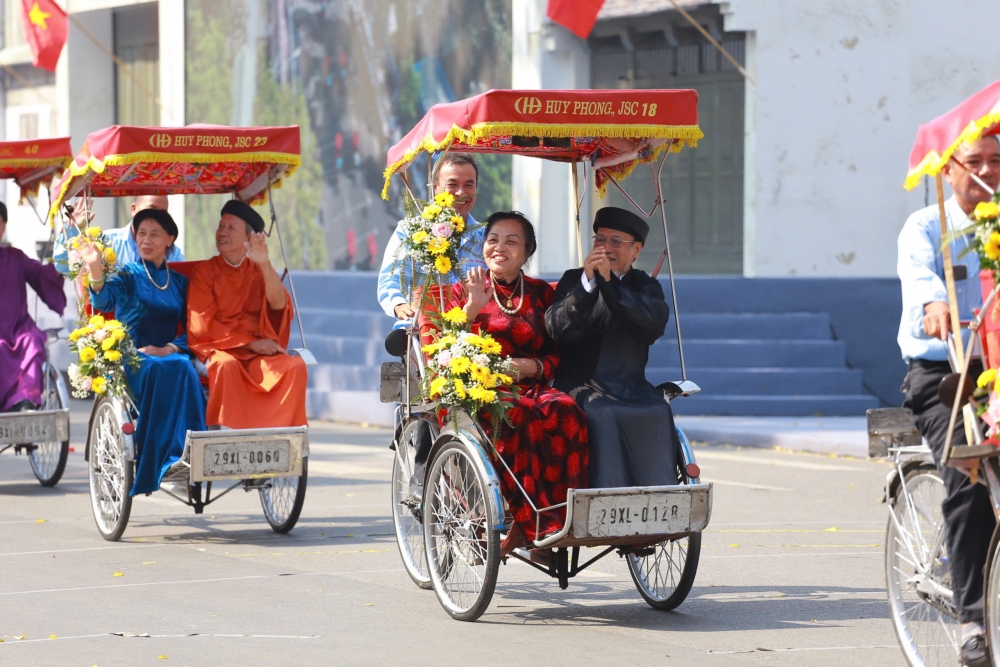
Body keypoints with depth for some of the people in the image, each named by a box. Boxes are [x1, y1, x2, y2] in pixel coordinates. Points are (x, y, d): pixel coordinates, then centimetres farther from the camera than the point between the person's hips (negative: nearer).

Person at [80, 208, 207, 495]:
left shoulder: (178, 281, 18)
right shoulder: (128, 275, 8)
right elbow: (104, 301, -14)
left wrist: (169, 348, -10)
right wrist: (96, 270, -34)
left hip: (169, 355, 3)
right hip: (129, 359, -3)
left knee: (183, 368, -35)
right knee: (164, 371, -37)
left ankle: (177, 458, -38)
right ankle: (169, 460, -41)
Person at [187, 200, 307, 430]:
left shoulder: (258, 270, 12)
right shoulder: (205, 272, 4)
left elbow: (279, 305, -8)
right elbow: (204, 326, -4)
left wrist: (265, 264, -22)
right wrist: (250, 342, -11)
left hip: (260, 353, 3)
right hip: (219, 348, -2)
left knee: (295, 366, -26)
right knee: (226, 365, -37)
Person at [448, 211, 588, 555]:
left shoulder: (541, 293, 18)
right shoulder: (463, 291, 14)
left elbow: (557, 355, 12)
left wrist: (531, 366, -8)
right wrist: (473, 307, -11)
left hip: (531, 387, 2)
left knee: (565, 411, -34)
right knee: (522, 418, -38)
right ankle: (534, 525, -36)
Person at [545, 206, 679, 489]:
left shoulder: (646, 286, 13)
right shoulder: (573, 280, 12)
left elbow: (654, 325, -10)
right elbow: (556, 328, -6)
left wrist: (609, 282, -15)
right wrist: (587, 282, -18)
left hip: (631, 386, 1)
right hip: (582, 384, -1)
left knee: (658, 415, -28)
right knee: (604, 416, -32)